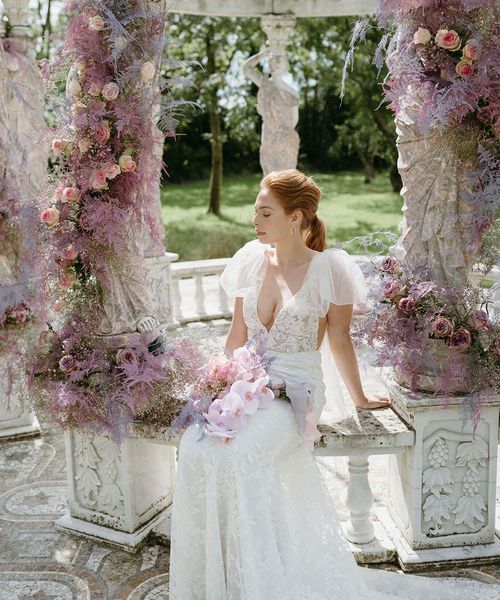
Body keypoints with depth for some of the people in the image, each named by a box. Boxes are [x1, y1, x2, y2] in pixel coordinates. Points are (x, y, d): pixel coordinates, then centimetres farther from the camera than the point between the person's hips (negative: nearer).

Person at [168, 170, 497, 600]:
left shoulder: (328, 267, -5)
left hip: (297, 390, -4)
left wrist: (360, 399, 13)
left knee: (238, 455, -31)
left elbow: (339, 340, 5)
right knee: (196, 445, -24)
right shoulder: (253, 260, 8)